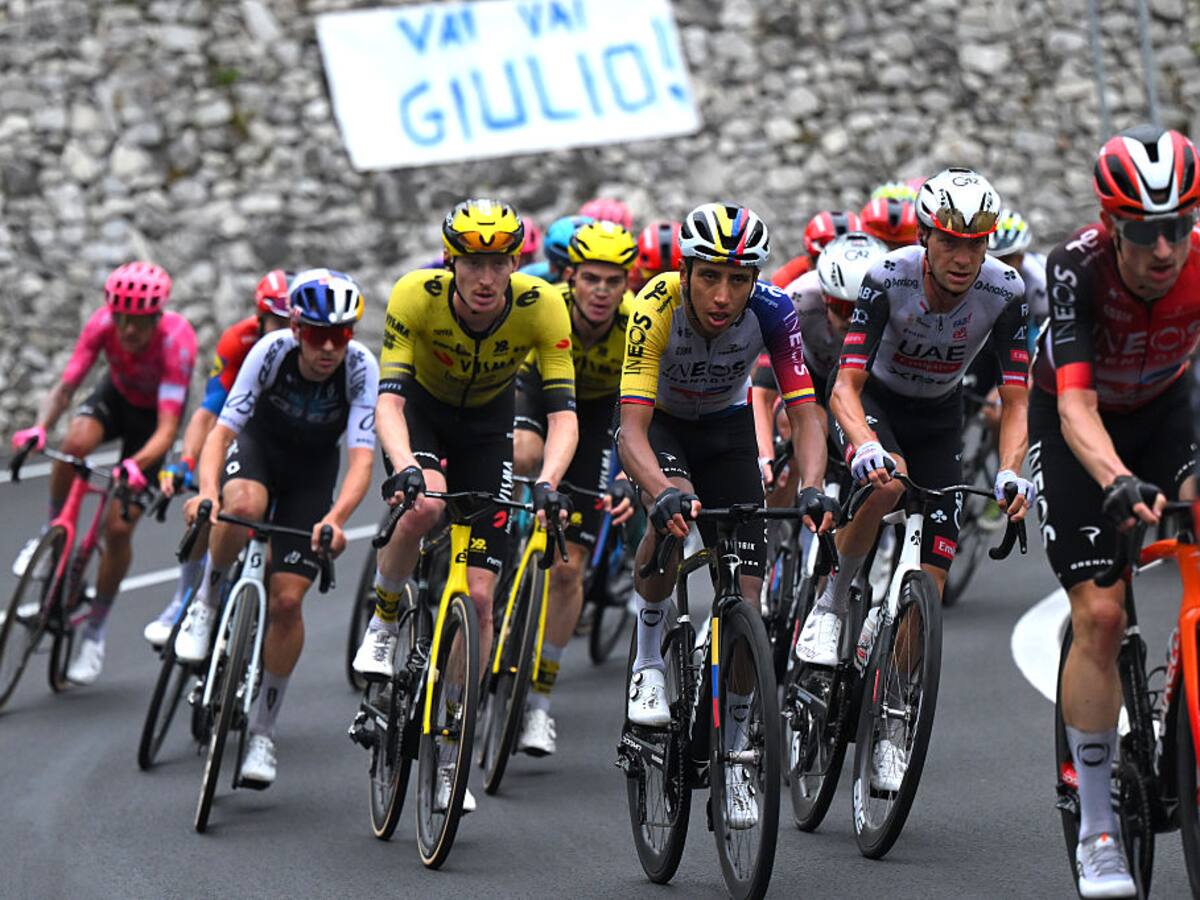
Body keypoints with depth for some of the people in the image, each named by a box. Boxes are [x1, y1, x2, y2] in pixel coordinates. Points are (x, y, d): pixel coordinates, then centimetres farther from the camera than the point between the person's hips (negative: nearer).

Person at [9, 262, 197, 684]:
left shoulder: (177, 341, -38)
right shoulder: (103, 323, -28)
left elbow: (167, 429, -42)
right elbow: (65, 388, -27)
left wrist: (136, 465, -59)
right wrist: (38, 429, -46)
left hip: (154, 413, -2)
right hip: (116, 395, 3)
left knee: (118, 527, -10)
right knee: (75, 442, -34)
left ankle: (95, 629, 10)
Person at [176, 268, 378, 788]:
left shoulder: (361, 369, -28)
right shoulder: (271, 352, -29)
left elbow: (361, 461, -34)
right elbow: (221, 431, -32)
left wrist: (334, 520, -52)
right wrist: (207, 492, -50)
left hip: (313, 471, 0)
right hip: (259, 447, 0)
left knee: (286, 600, -10)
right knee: (243, 505, -39)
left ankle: (262, 730, 5)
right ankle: (207, 600, -11)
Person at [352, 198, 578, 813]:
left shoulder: (541, 307, -28)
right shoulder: (415, 296, -31)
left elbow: (562, 413, -30)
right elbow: (389, 398, -36)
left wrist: (547, 482, -48)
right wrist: (404, 467, -54)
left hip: (487, 426, 1)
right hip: (422, 413, -1)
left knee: (478, 596, -8)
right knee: (424, 506, -37)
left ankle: (452, 757, 3)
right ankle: (384, 621, -8)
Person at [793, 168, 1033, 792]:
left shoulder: (1004, 291, -24)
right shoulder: (888, 279, -30)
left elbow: (1015, 400, -22)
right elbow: (845, 385, -33)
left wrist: (1009, 471, -41)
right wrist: (865, 445, -54)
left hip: (937, 422, 3)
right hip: (871, 403, -2)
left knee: (928, 584, -6)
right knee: (888, 480, -39)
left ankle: (890, 731, 5)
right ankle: (831, 601, -16)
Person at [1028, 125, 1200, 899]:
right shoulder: (1078, 267, -34)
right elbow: (1077, 405, -43)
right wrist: (1119, 484, -62)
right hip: (1079, 424, -3)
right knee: (1100, 615, -13)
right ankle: (1097, 827, -4)